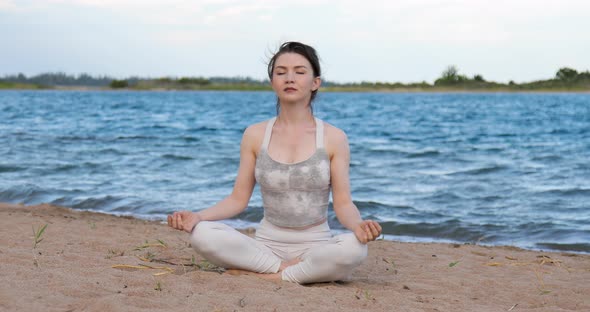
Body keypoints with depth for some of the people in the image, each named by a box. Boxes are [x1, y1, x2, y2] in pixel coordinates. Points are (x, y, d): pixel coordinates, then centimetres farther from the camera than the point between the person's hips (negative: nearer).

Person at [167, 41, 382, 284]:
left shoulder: (333, 138, 0)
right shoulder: (255, 135, 5)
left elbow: (343, 203, -2)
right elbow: (238, 198, 5)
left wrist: (358, 225, -26)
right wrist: (198, 216, -13)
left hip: (316, 246, -1)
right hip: (266, 244, 2)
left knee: (353, 248, -36)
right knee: (201, 234, -26)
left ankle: (269, 276, -19)